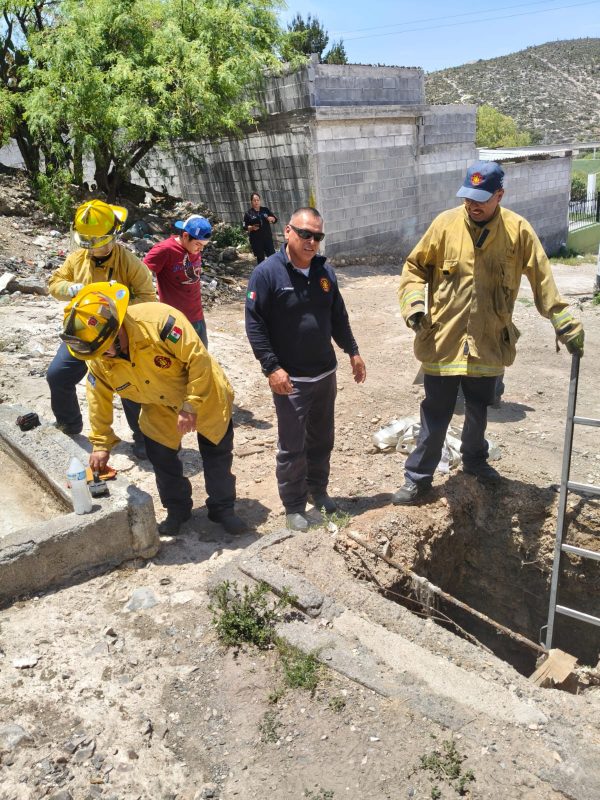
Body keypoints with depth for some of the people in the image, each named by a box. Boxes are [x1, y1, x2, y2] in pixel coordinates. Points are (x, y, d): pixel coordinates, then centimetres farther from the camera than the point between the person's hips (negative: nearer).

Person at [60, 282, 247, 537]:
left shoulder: (159, 320, -38)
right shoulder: (98, 360, -18)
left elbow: (199, 360, -33)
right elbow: (98, 399, -5)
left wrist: (191, 407, -30)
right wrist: (101, 443, -3)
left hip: (205, 395, -3)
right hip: (160, 408, 4)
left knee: (217, 454, 8)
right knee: (161, 458, 2)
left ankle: (223, 508, 30)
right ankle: (177, 510, 28)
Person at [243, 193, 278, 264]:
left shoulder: (265, 209, 7)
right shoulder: (248, 213, 0)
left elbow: (275, 219, 11)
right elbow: (244, 226, -1)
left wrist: (272, 218, -12)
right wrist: (251, 227, -21)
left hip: (267, 237, 2)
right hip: (256, 239, -2)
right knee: (260, 258, 5)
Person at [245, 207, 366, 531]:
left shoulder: (325, 271, 5)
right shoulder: (267, 272, -13)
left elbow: (338, 316, 15)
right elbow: (254, 324, -14)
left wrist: (352, 351, 13)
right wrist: (271, 367, -19)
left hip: (325, 374, 6)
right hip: (290, 379, -6)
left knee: (322, 439, 18)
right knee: (292, 447, 3)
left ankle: (318, 489, 37)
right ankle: (293, 505, 19)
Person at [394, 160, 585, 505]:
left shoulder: (518, 230, -6)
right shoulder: (445, 224, -8)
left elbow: (543, 281, -1)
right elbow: (415, 266, 1)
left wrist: (566, 324, -1)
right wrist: (414, 302, -15)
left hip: (489, 343, 2)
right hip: (443, 340, -2)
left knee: (479, 411, 21)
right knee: (436, 415, 7)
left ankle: (475, 460, 47)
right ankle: (418, 476, 23)